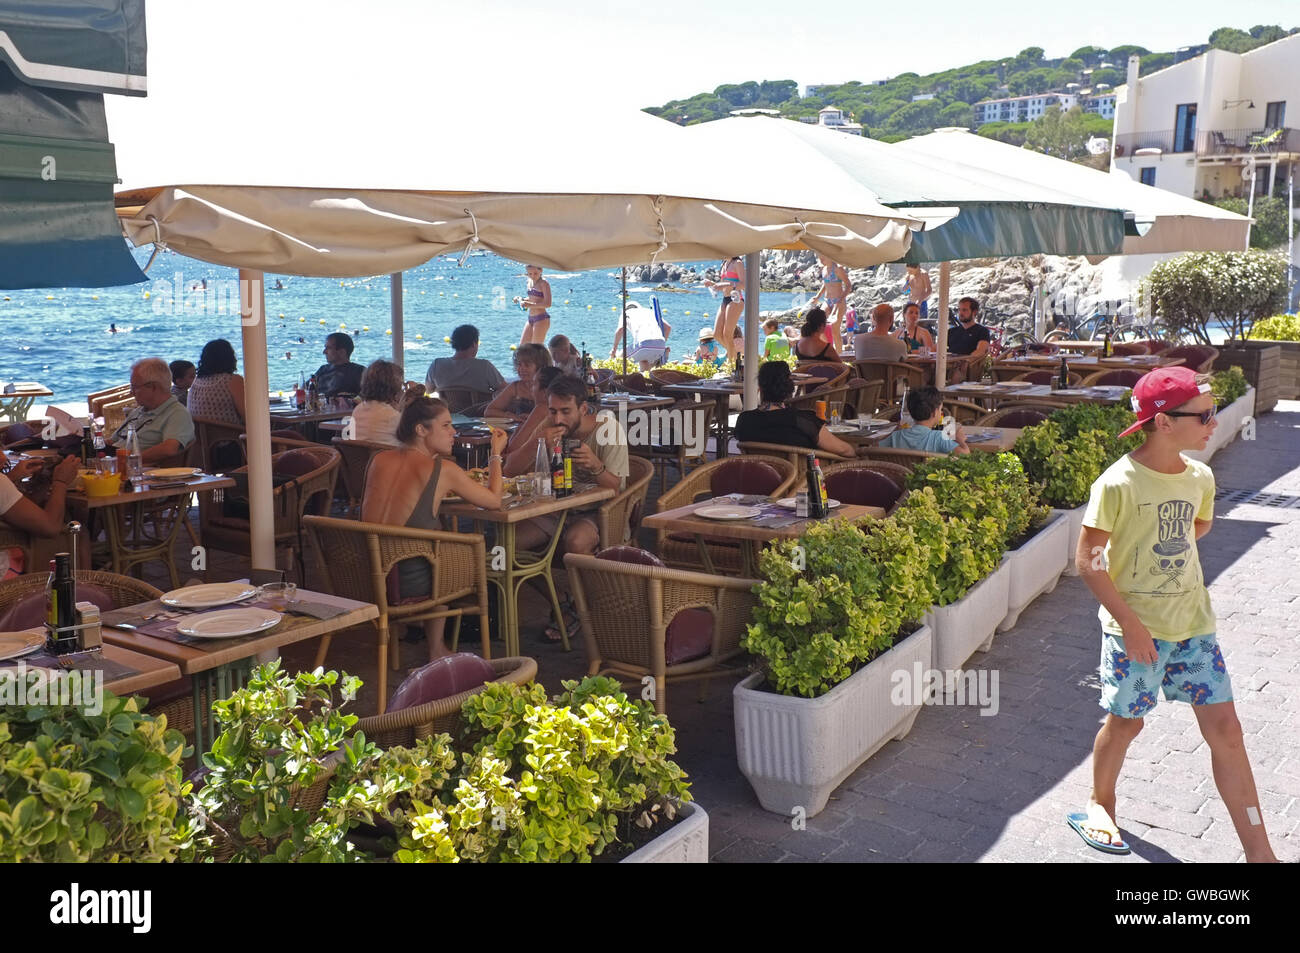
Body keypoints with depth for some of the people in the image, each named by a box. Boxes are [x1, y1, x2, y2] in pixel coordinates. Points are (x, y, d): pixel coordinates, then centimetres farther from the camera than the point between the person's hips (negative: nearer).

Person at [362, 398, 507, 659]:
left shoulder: (379, 460, 6)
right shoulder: (442, 469, -10)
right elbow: (494, 501, 0)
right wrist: (496, 453, 14)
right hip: (409, 584, -6)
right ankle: (436, 649, 32)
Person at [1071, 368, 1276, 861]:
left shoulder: (1199, 477, -1)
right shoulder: (1118, 484, -19)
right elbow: (1087, 558, -16)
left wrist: (1166, 550, 6)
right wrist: (1130, 623, -19)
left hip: (1193, 623, 5)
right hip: (1134, 627, -5)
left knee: (1224, 727, 4)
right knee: (1125, 723, 10)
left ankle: (1258, 851, 11)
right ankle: (1100, 803, 38)